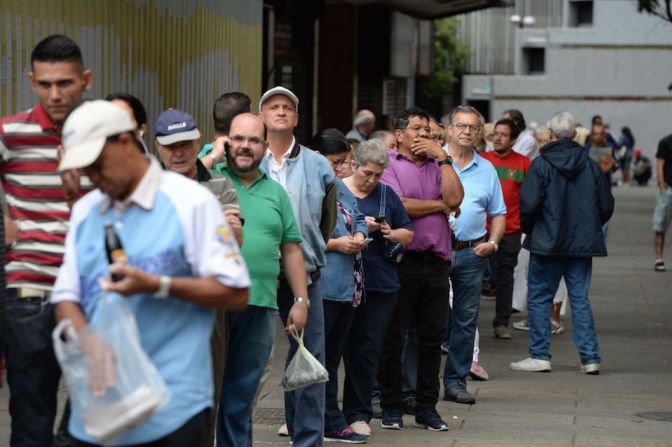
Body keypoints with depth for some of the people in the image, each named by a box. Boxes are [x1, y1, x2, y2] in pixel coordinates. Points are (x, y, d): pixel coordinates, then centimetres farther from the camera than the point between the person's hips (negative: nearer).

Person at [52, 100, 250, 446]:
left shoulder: (190, 201, -4)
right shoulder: (84, 210, 13)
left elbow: (236, 294, -6)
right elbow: (66, 298, 10)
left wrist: (158, 285, -16)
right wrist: (89, 344, -11)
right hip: (99, 403, 5)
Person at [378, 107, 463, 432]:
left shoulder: (437, 165, 14)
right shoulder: (388, 165, -2)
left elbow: (455, 198, -3)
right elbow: (398, 207, -14)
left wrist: (443, 157, -3)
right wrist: (439, 205, -1)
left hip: (436, 262, 5)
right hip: (401, 261, -5)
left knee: (432, 338, 8)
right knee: (393, 337, 3)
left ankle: (427, 406, 16)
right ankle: (391, 407, 12)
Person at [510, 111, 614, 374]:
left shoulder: (541, 164, -10)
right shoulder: (590, 165, 3)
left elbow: (529, 204, -14)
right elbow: (606, 206, 7)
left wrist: (528, 229, 5)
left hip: (547, 243, -4)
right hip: (582, 244, 4)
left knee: (539, 298, 6)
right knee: (580, 300, 9)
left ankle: (540, 355, 4)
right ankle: (590, 358, 5)